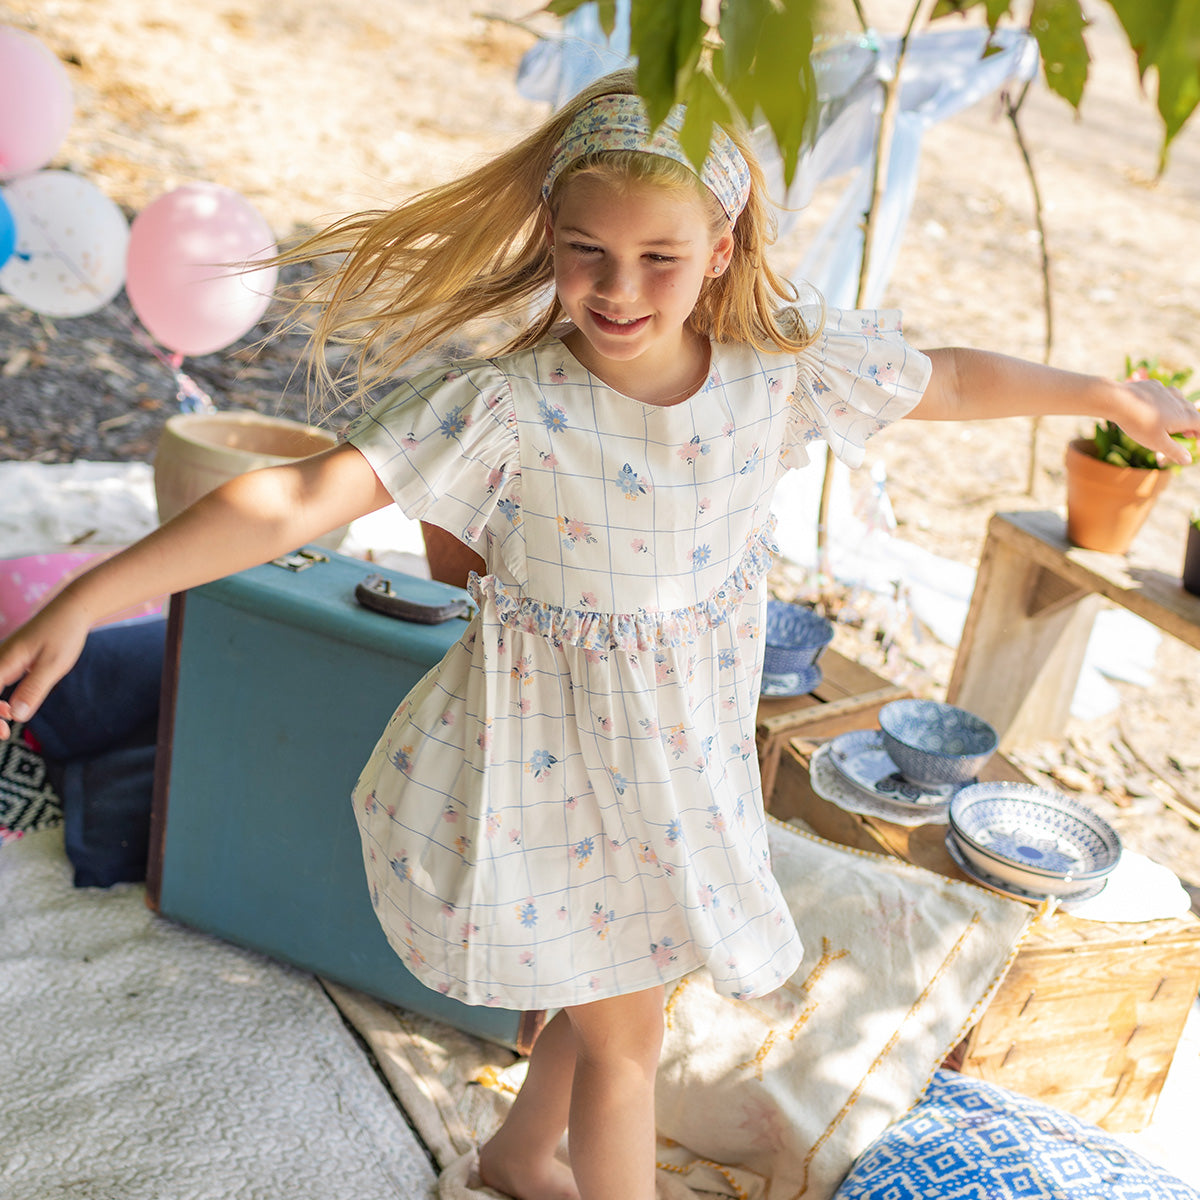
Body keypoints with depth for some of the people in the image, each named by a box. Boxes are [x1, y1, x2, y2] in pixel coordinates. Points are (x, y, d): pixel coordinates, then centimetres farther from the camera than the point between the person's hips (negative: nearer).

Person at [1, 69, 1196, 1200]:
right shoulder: (506, 408, -27)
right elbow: (301, 497, -34)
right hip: (555, 746, -5)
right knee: (623, 1025, 9)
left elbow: (947, 379, 3)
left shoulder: (784, 362, -14)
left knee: (615, 975, 25)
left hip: (687, 740, 5)